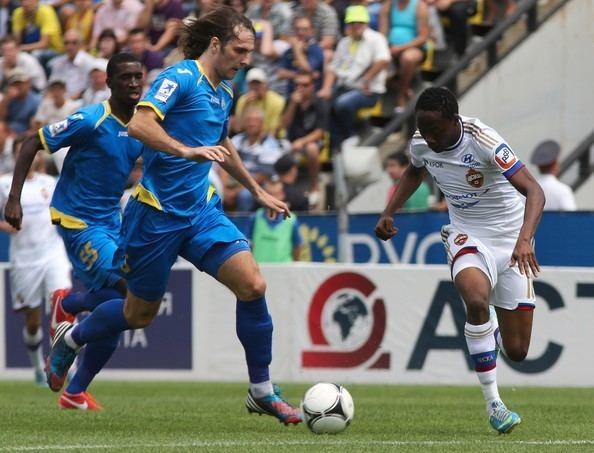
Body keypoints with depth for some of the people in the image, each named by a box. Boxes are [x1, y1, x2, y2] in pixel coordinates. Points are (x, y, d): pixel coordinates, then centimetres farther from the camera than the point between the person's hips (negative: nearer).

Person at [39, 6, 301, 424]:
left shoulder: (223, 93, 12)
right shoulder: (181, 77, -14)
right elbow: (139, 124, -29)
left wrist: (258, 191, 37)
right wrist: (187, 151, -40)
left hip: (202, 212, 7)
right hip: (157, 214, -7)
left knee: (252, 284, -13)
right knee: (140, 314, 8)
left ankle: (262, 392, -3)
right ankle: (72, 338, 38)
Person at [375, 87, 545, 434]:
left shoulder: (484, 141, -26)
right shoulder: (420, 143, -9)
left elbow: (534, 191, -33)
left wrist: (524, 239, -48)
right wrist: (389, 212, 8)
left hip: (511, 239, -2)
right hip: (467, 236, 2)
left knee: (517, 351, -1)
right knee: (477, 301, -34)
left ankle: (494, 334, 39)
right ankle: (493, 403, -24)